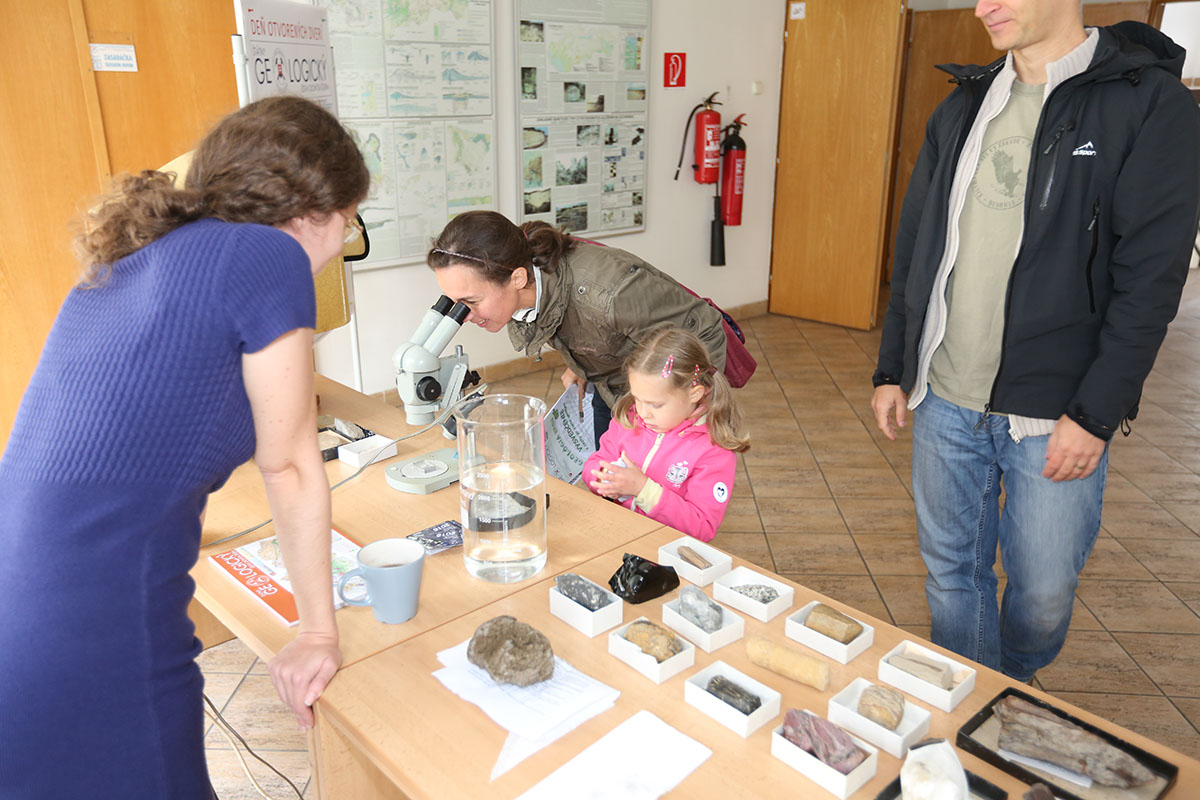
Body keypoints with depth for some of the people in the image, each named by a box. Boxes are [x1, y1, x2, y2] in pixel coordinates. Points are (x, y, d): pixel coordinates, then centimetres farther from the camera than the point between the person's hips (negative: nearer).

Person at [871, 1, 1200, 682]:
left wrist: (1095, 413, -15)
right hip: (943, 401, 4)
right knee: (952, 572, 14)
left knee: (1044, 593, 9)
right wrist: (892, 369, 10)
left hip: (1055, 414, -4)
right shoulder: (962, 109, 10)